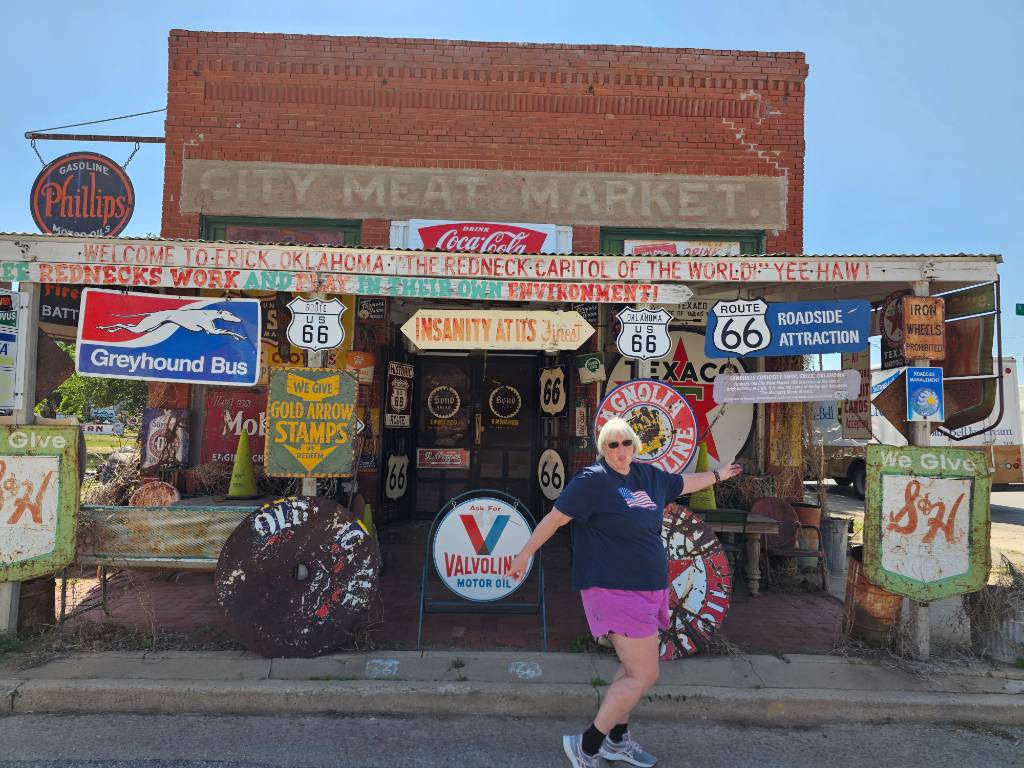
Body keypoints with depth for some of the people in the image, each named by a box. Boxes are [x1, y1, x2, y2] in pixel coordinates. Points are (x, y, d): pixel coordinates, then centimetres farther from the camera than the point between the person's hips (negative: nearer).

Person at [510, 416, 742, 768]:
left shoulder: (648, 475, 9)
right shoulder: (593, 479, -14)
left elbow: (682, 483, 28)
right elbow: (555, 516, -12)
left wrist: (718, 474, 40)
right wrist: (525, 554, -8)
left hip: (647, 588, 9)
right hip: (615, 590, -9)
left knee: (633, 667, 18)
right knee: (644, 675, -8)